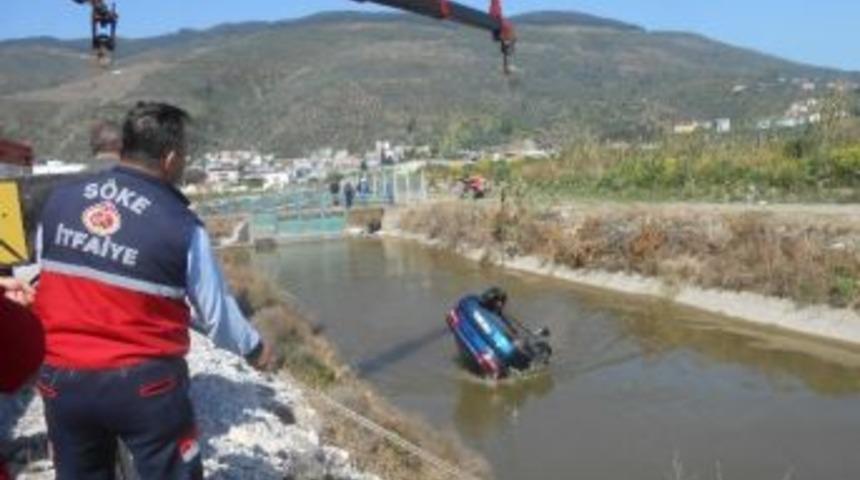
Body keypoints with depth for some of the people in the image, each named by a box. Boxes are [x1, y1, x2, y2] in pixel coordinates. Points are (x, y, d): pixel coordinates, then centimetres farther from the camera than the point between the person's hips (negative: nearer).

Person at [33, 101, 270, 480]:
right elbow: (216, 313, -4)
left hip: (61, 379, 5)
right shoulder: (180, 225, -13)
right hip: (144, 382, -4)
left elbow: (50, 281, 11)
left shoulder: (59, 200, 0)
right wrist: (253, 347, 14)